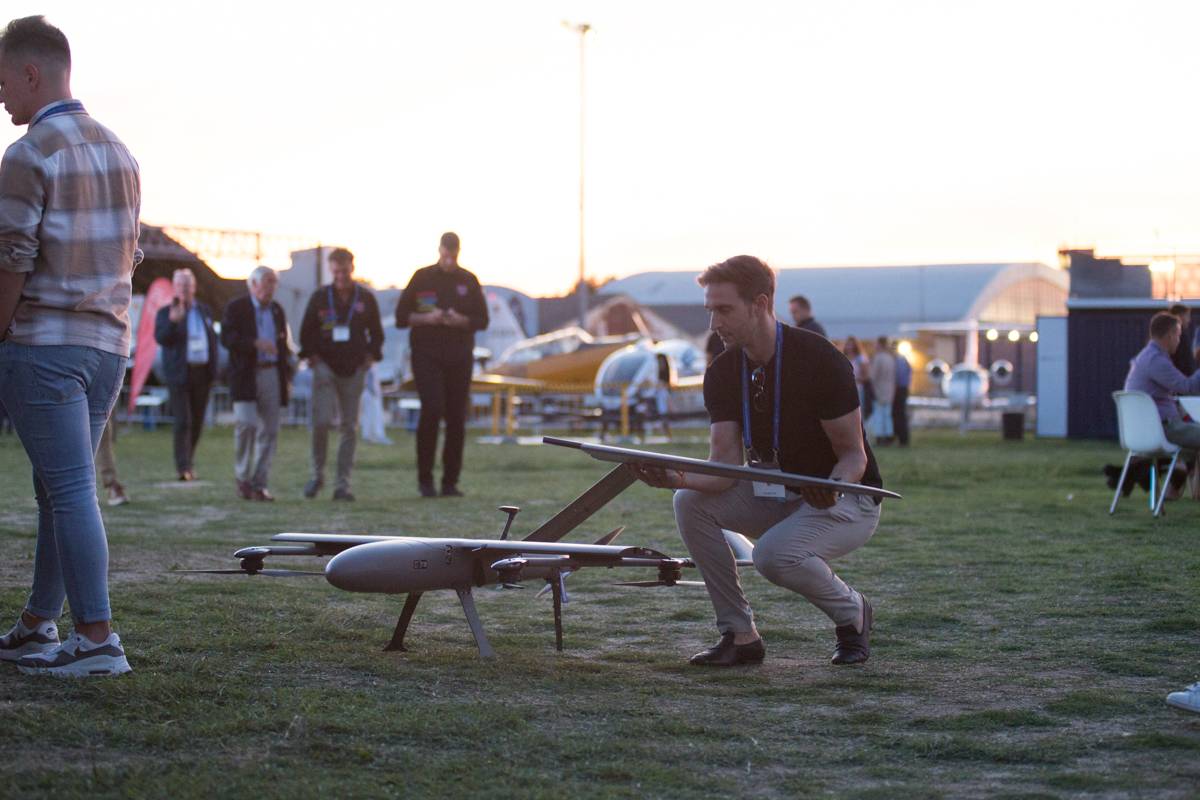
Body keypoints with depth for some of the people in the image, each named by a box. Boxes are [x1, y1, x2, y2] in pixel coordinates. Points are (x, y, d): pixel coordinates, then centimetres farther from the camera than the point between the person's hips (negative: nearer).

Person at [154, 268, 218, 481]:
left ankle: (189, 462, 21)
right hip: (179, 373, -4)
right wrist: (173, 321, -29)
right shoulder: (165, 313, 1)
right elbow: (160, 338, -13)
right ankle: (183, 467, -14)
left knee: (197, 421, 8)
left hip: (202, 373, 4)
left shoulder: (205, 311, 14)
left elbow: (213, 339, 20)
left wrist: (215, 364, 11)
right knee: (183, 421, -12)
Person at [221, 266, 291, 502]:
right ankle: (242, 477, 1)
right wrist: (256, 343, -21)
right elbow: (227, 338, -10)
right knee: (246, 423, -15)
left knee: (269, 430, 1)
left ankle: (259, 483, 5)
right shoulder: (236, 307, 1)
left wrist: (286, 373, 12)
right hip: (246, 375, -5)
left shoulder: (277, 310, 17)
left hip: (272, 375, 5)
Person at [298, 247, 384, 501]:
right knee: (321, 421, -14)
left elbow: (376, 332, 15)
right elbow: (306, 331, 9)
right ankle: (317, 474, 5)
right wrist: (311, 356, -3)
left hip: (354, 369, 2)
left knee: (350, 427, 1)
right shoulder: (320, 297, 3)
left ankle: (343, 485, 5)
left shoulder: (366, 298, 6)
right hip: (325, 366, -2)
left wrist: (370, 356, 2)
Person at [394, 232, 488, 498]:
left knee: (456, 417, 0)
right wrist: (426, 318, -14)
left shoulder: (468, 281, 10)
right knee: (432, 409, -16)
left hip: (459, 356, 3)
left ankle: (450, 482, 6)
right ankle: (425, 478, -6)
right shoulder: (422, 278, 5)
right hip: (427, 355, -2)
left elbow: (482, 320, 9)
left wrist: (461, 321, -11)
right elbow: (401, 317, 4)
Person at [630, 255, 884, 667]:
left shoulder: (819, 360, -21)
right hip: (776, 495, 6)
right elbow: (725, 467, -11)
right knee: (691, 502, -16)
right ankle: (739, 634, -9)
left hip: (846, 500, -6)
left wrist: (831, 489, -39)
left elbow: (854, 455, -17)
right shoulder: (722, 372, -4)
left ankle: (852, 611, -1)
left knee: (775, 554, -33)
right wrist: (679, 479, -31)